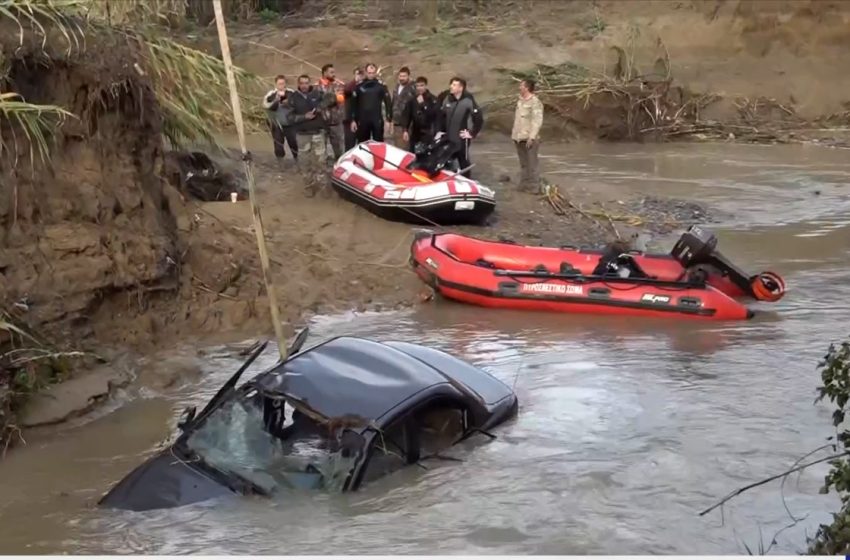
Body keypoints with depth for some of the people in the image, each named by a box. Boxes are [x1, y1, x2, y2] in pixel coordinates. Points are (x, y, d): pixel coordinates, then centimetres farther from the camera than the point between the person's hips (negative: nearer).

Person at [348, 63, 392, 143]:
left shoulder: (381, 86, 2)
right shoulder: (359, 86, 4)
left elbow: (388, 102, 0)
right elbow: (354, 103, 6)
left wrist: (389, 119, -6)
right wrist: (353, 120, 1)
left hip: (377, 120, -1)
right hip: (362, 120, 1)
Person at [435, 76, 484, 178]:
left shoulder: (468, 101, -14)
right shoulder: (447, 99, 6)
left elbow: (479, 119, -12)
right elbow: (440, 116, 16)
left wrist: (472, 133, -10)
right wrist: (439, 130, 8)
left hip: (461, 139, -6)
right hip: (447, 139, 6)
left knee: (464, 165, 4)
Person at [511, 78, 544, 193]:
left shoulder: (535, 102, -14)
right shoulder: (520, 100, 13)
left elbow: (537, 121, -19)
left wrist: (532, 137, -23)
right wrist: (514, 133, 17)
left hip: (529, 139, -8)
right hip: (519, 137, 9)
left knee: (532, 163, -4)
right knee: (523, 163, 16)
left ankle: (534, 186, 2)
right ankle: (524, 184, 24)